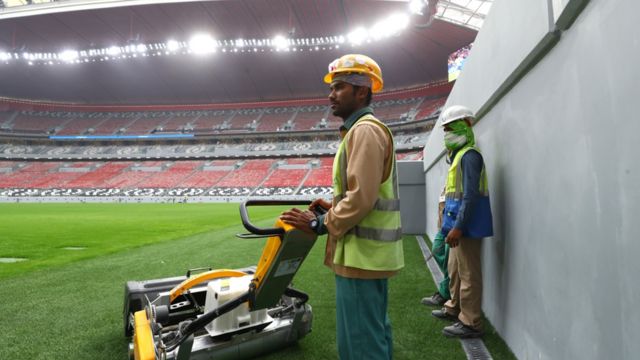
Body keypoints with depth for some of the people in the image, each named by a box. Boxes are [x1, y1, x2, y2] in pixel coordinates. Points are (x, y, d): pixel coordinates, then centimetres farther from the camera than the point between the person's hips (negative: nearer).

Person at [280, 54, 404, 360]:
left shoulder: (364, 130, -14)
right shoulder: (368, 129, 19)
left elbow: (362, 198, -23)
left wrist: (319, 224, -13)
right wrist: (334, 207, 15)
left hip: (361, 254, -11)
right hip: (372, 253, 11)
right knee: (375, 333, 19)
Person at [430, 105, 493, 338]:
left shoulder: (469, 155, -14)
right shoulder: (459, 155, 17)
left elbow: (470, 195, -22)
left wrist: (458, 226, -24)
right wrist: (452, 223, 19)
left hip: (467, 225, -10)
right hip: (461, 225, 10)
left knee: (468, 273, -2)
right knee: (455, 269, 21)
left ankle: (470, 323, 7)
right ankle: (454, 308, 36)